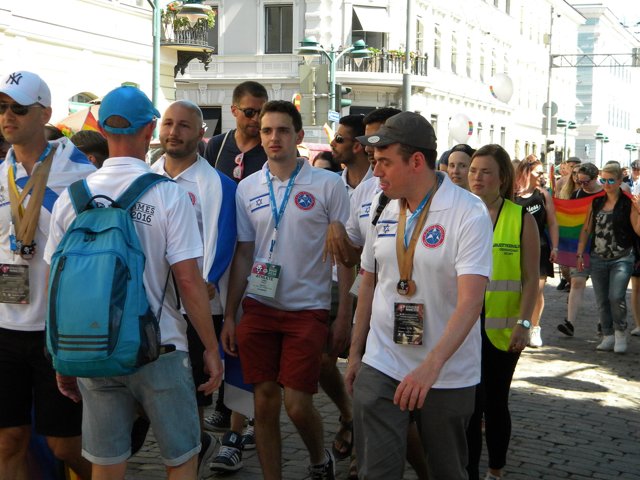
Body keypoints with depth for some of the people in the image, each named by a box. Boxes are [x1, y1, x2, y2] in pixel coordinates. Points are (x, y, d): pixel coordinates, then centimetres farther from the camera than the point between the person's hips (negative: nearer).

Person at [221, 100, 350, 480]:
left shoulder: (328, 185, -3)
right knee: (265, 403, 4)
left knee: (297, 405, -4)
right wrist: (230, 316, 6)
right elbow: (243, 255, 10)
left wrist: (344, 316, -5)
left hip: (308, 309, -3)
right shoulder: (247, 188, 6)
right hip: (258, 307, 3)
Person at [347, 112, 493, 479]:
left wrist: (431, 366, -36)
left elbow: (470, 301, -25)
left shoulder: (469, 213, -15)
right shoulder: (381, 210, 3)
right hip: (380, 367, 4)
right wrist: (355, 352, 13)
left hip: (447, 375, -3)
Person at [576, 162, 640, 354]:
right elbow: (586, 229, 13)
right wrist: (580, 253, 8)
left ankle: (620, 333, 4)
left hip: (621, 258, -4)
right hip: (598, 258, 4)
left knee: (616, 296, -16)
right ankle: (608, 336, 18)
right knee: (602, 300, 7)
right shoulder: (596, 203, 9)